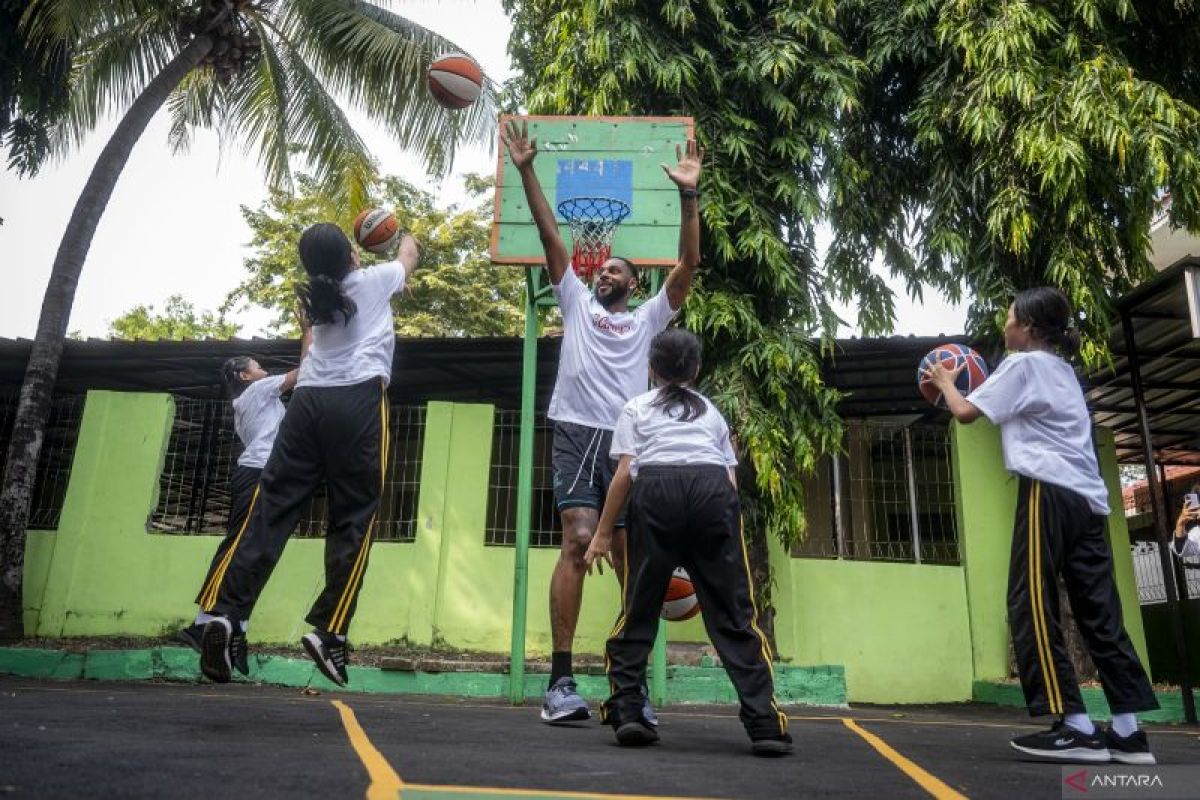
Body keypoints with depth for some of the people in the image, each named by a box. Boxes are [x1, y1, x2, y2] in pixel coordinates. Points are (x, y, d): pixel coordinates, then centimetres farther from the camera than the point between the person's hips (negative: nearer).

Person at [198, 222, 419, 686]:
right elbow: (410, 257, 34)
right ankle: (328, 630, -7)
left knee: (272, 508, 0)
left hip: (308, 400, 5)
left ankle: (225, 612, -13)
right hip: (358, 400, -4)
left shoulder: (317, 298, 24)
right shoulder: (373, 281, 13)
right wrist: (405, 236, 57)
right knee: (352, 519, -2)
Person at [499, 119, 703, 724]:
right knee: (577, 542, -17)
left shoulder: (649, 318, 23)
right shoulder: (576, 303, 23)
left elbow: (688, 264, 11)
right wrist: (526, 171, 8)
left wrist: (688, 195, 1)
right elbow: (550, 235, 15)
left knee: (630, 558, -2)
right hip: (577, 431, -1)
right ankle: (561, 680, -16)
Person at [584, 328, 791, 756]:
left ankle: (626, 712, 5)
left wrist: (604, 532, 14)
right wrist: (724, 515, 28)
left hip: (656, 489, -1)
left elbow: (625, 472, 10)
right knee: (732, 610, 3)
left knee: (639, 608, 8)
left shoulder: (636, 407, 24)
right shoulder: (711, 410, 32)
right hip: (714, 490, 2)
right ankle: (765, 722, -3)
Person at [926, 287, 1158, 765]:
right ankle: (1128, 731, 4)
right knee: (1099, 612, 5)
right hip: (1087, 496, 9)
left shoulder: (1024, 364, 1)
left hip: (1049, 492, -9)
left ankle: (1076, 728, -13)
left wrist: (945, 381, 19)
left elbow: (965, 412, 1)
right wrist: (972, 385, 34)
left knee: (1032, 607, -9)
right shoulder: (1060, 368, 26)